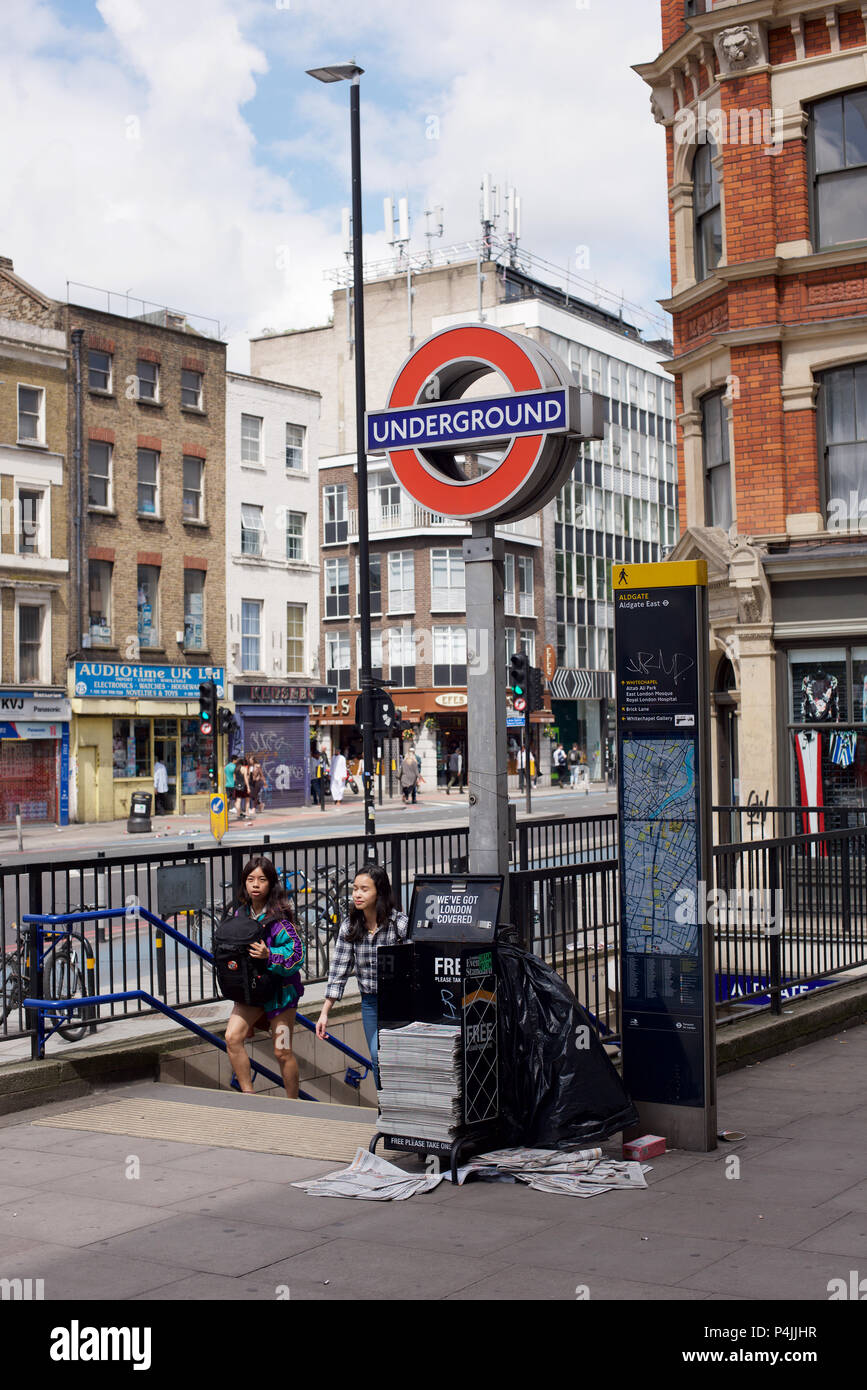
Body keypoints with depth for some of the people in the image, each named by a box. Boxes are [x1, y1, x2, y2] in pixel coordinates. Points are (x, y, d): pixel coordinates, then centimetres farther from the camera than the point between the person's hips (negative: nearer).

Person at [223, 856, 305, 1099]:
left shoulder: (277, 917, -15)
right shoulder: (240, 915, 4)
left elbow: (297, 952, -19)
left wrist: (269, 955, -30)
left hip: (280, 989, -5)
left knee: (282, 1052, 2)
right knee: (232, 1037, -13)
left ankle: (293, 1103, 20)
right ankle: (248, 1094, -1)